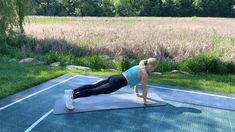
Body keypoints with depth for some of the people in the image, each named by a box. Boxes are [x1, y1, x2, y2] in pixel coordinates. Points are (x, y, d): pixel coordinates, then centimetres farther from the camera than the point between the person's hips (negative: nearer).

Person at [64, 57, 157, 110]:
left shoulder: (139, 67, 23)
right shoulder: (145, 74, -4)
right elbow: (144, 88, 1)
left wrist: (137, 93, 41)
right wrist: (145, 101, 12)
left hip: (114, 78, 8)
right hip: (117, 83, -8)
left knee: (93, 86, 5)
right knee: (96, 91, -14)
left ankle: (72, 91, 3)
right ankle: (72, 96, -20)